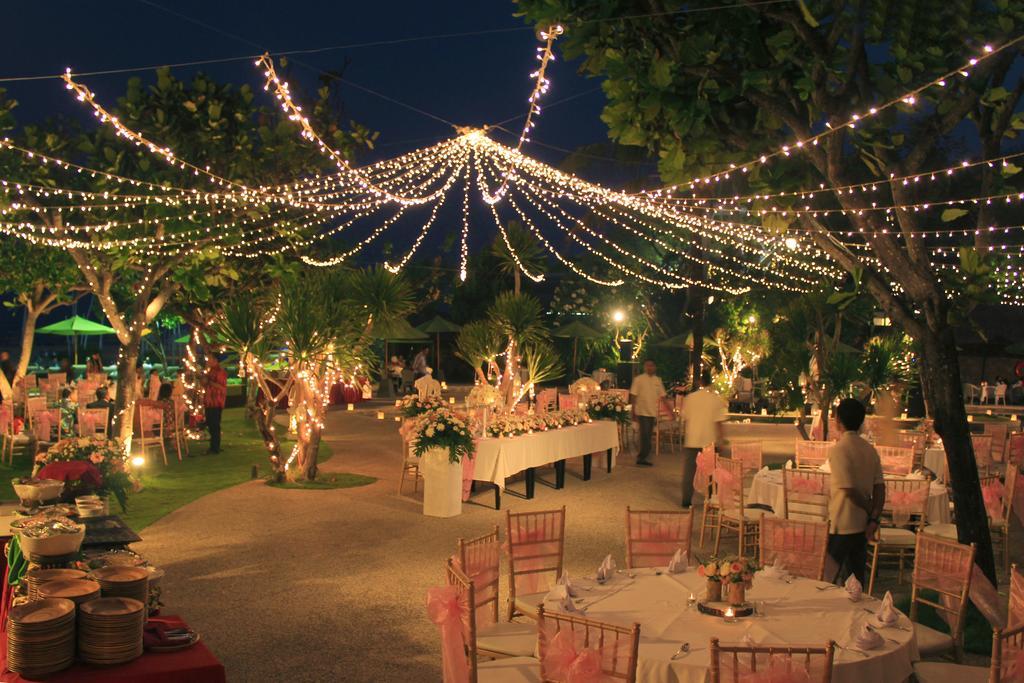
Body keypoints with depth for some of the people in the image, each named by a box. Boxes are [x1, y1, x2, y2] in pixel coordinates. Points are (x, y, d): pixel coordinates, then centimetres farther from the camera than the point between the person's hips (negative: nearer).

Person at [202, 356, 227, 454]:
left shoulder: (220, 372, -12)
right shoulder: (210, 371, 18)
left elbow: (222, 387, -21)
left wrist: (209, 382, -20)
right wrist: (204, 382, 4)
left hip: (216, 404, -9)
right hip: (209, 403, 9)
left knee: (215, 426, -6)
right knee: (210, 425, 13)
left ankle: (215, 449, -1)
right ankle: (213, 447, 22)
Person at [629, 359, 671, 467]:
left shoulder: (658, 380, 10)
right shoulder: (638, 379, -3)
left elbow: (662, 396, 12)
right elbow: (633, 396, -4)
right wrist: (633, 412, -8)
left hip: (653, 412, 5)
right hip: (642, 412, -5)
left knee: (648, 436, 9)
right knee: (645, 435, -9)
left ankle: (641, 457, 18)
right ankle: (642, 457, -1)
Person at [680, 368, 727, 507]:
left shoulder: (689, 398, -1)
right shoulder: (717, 399, -6)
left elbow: (684, 419, 4)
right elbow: (718, 422, -8)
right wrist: (720, 438, 1)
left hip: (691, 440, 1)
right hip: (709, 441, -1)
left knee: (689, 471, 8)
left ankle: (687, 500, 10)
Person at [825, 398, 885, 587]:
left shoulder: (838, 449, -17)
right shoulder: (870, 449, 5)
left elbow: (848, 489, -20)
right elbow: (880, 487, 1)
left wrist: (870, 509, -5)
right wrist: (874, 518, -3)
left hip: (840, 526, -7)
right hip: (862, 525, 7)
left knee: (831, 580, 4)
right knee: (856, 579, 16)